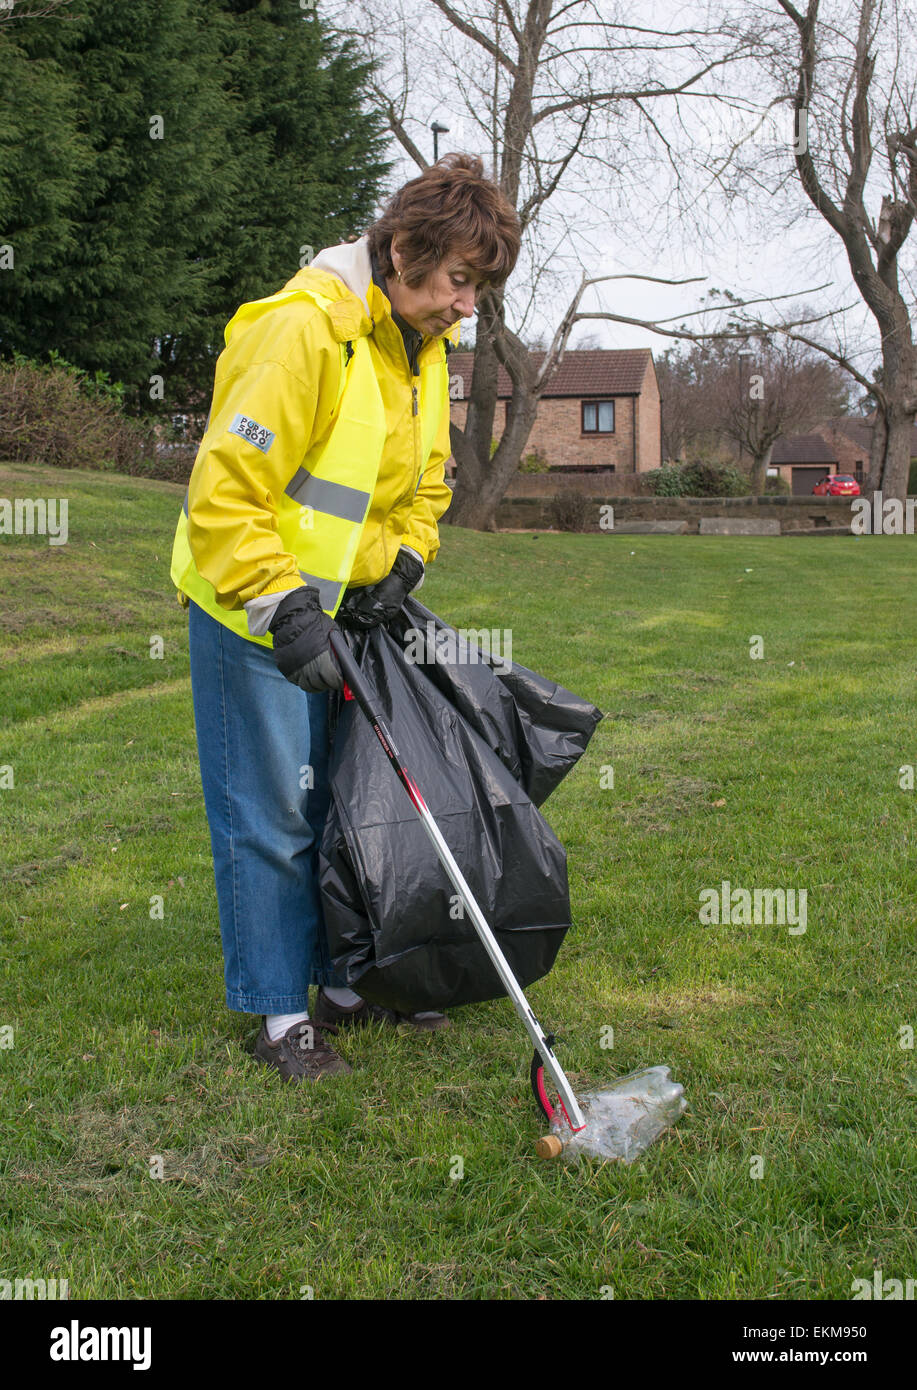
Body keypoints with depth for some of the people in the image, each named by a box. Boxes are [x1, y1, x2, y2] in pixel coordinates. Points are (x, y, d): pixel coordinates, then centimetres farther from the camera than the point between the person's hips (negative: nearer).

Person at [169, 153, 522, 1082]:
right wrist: (281, 605, -30)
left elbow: (425, 481, 18)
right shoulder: (305, 329, -23)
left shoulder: (424, 346, 5)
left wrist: (404, 563, 1)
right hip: (252, 614, -8)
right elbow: (225, 491, -25)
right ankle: (279, 1011, 13)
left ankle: (348, 982, 27)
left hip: (345, 608, 8)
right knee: (271, 814, -1)